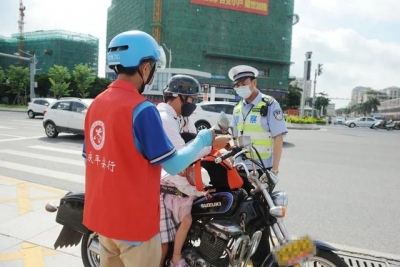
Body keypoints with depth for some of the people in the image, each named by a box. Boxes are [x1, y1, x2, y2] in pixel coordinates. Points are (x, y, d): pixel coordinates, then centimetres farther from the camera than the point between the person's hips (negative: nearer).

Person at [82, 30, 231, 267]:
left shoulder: (97, 104, 2)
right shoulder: (142, 109, -22)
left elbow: (90, 157, 9)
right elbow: (174, 165, -19)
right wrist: (204, 139, -4)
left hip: (102, 213, 8)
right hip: (133, 219, -7)